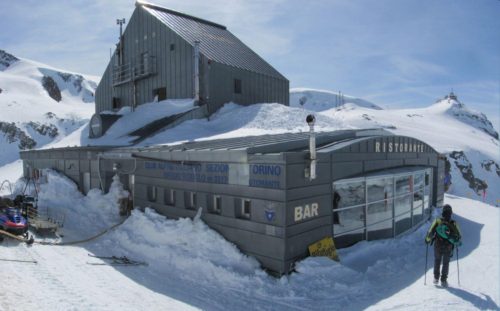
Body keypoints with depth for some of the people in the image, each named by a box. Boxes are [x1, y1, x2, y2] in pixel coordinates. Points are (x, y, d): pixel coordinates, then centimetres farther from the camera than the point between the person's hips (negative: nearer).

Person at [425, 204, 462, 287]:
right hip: (448, 248, 0)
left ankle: (436, 278, 24)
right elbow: (458, 236, -5)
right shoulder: (453, 224, -12)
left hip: (437, 247, 0)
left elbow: (430, 233, -14)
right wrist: (457, 242, 17)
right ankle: (443, 281, 20)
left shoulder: (437, 221, -14)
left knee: (437, 261, 21)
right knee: (446, 263, 17)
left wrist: (427, 240, 5)